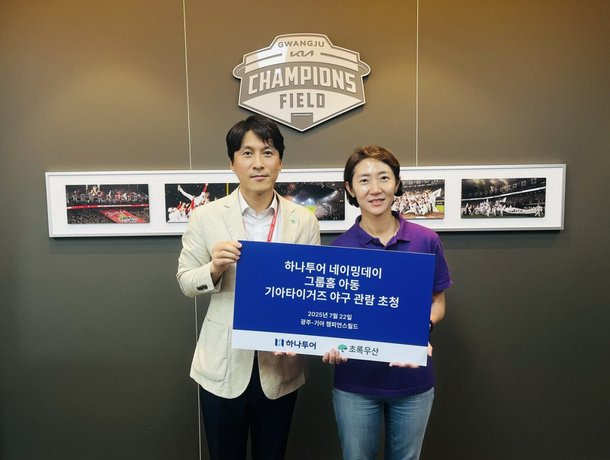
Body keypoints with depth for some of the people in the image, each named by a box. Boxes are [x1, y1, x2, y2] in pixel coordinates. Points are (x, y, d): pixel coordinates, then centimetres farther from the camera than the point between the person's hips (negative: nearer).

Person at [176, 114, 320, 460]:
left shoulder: (304, 221, -5)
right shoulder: (207, 216, -6)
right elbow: (185, 282, 0)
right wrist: (214, 269, -21)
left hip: (280, 366, 1)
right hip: (223, 366, -1)